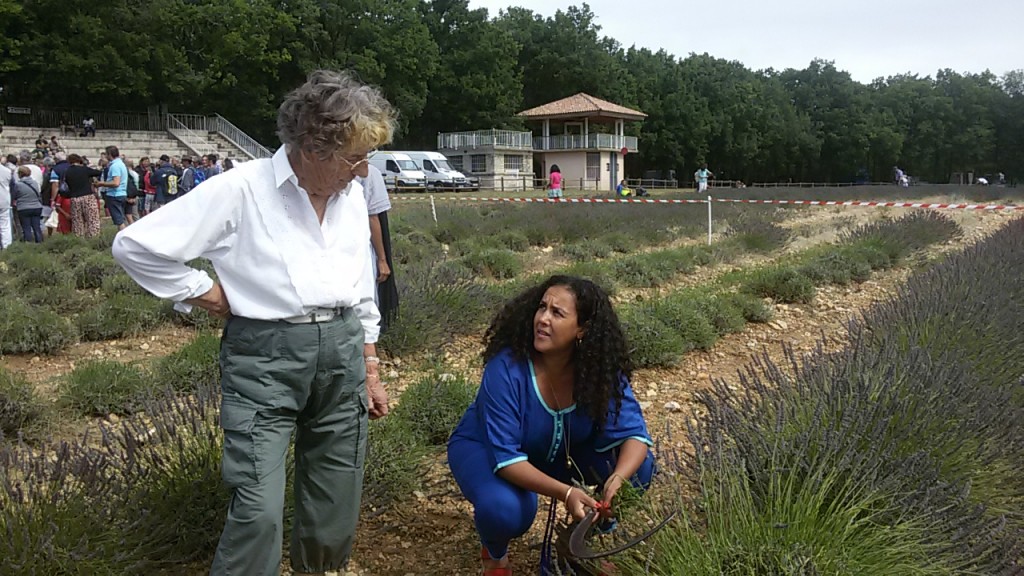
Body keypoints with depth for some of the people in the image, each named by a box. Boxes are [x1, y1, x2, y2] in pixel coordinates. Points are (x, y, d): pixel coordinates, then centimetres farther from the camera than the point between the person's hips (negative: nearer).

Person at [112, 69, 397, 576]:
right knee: (259, 511, -10)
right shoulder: (242, 189, -11)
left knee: (335, 508, 12)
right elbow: (136, 245, -9)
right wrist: (211, 297, -6)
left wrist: (370, 372, 18)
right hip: (264, 361, -5)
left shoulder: (352, 195, 7)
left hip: (342, 353, 5)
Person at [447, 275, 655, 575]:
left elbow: (632, 432, -23)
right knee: (506, 509, -36)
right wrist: (565, 492, -47)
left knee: (638, 467, -17)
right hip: (485, 448, -4)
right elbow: (506, 455, -35)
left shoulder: (602, 369, -24)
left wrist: (618, 479, -44)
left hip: (558, 450, 4)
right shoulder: (506, 368, -35)